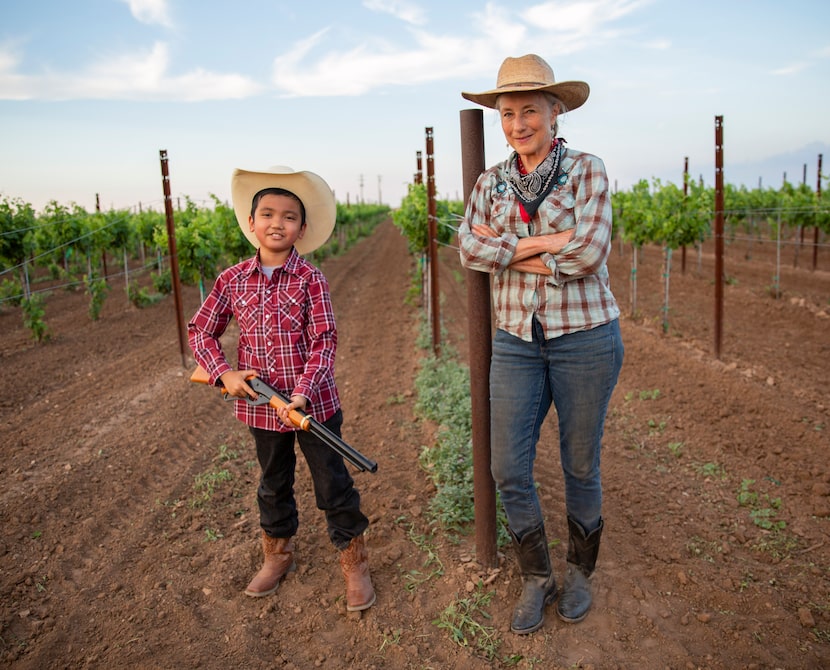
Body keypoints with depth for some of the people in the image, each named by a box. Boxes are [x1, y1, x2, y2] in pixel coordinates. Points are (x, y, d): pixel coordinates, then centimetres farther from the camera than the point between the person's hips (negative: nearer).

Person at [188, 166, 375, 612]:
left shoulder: (309, 279, -11)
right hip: (261, 405, 3)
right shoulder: (232, 280, -2)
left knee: (333, 483, 7)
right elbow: (200, 332, 7)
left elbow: (324, 341, -15)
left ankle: (354, 563, 26)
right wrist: (224, 373, -8)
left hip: (313, 403, -3)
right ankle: (278, 554, 44)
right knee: (274, 484, 22)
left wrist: (304, 393, -26)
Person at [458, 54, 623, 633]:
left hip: (585, 336, -3)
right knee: (509, 469, 4)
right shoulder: (491, 182, 6)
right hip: (516, 340, 4)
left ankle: (581, 572, 36)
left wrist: (505, 248, -13)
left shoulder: (587, 171, -5)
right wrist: (541, 244, -18)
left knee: (581, 466, 11)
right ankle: (536, 578, 27)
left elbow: (589, 253, -19)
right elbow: (468, 249, -9)